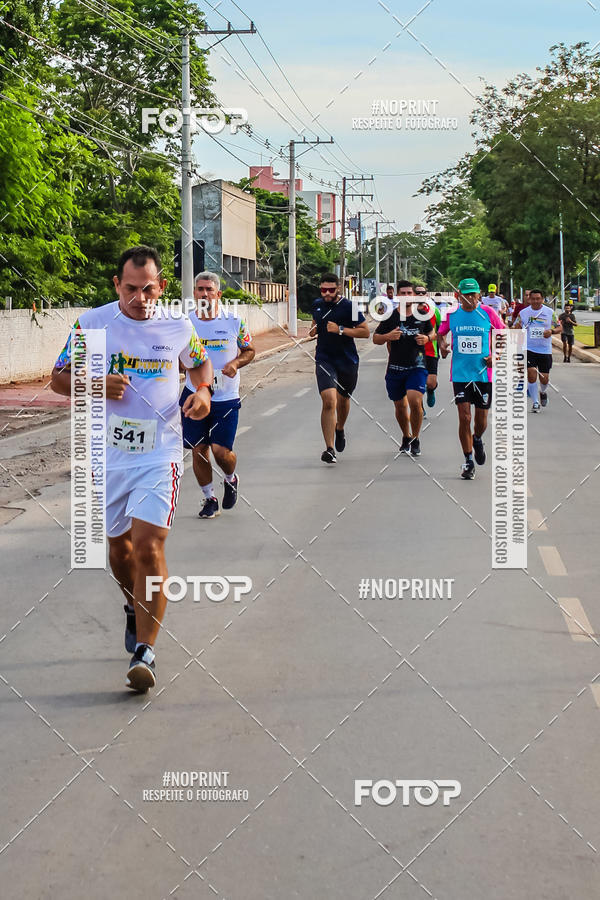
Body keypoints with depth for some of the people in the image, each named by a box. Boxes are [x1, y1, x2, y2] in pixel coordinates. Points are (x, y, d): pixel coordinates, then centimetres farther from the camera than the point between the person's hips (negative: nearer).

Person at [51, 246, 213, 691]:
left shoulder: (179, 327, -1)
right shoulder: (92, 323, -3)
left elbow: (200, 362, 19)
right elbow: (60, 377, 4)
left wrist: (203, 391, -3)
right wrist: (97, 385, -15)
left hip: (160, 453, -2)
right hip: (106, 453, 2)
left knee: (147, 546, -16)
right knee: (118, 545, 16)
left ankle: (146, 650, -11)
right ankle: (135, 609, 46)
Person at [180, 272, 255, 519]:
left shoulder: (234, 321, -3)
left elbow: (249, 350, 9)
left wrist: (236, 363, -11)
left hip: (226, 397, -2)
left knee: (221, 450, -7)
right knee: (198, 449, 2)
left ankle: (231, 479, 28)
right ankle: (209, 498, 20)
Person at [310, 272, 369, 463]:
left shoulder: (348, 307, -10)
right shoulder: (317, 305, 4)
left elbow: (365, 331, -11)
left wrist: (340, 330, -19)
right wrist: (313, 329, 3)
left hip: (347, 360, -1)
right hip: (324, 360, 1)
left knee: (343, 399, 19)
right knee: (329, 400, -18)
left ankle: (340, 429, 52)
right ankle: (329, 449, -19)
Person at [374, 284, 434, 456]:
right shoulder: (390, 317, 1)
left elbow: (432, 333, 20)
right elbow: (375, 338, 6)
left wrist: (427, 338, -4)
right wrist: (388, 336, -15)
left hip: (417, 366, -1)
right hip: (395, 368, 2)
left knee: (415, 401, -19)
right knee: (400, 406, 10)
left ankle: (416, 439, -1)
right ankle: (406, 437, 35)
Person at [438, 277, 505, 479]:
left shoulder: (488, 313, -3)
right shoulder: (451, 314, 0)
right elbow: (441, 333, 16)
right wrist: (442, 345, -5)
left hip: (484, 373, 0)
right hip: (460, 373, 0)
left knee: (481, 419, 7)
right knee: (464, 417, -6)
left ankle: (477, 440, 43)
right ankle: (468, 461, 7)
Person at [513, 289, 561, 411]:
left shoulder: (550, 312, 0)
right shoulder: (523, 313, 1)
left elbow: (560, 327, 5)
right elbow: (515, 329, 8)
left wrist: (551, 331, -16)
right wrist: (517, 327, -16)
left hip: (545, 350, 1)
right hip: (528, 349, -1)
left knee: (544, 378, 3)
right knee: (531, 375, -13)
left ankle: (543, 392, 39)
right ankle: (535, 402, 0)